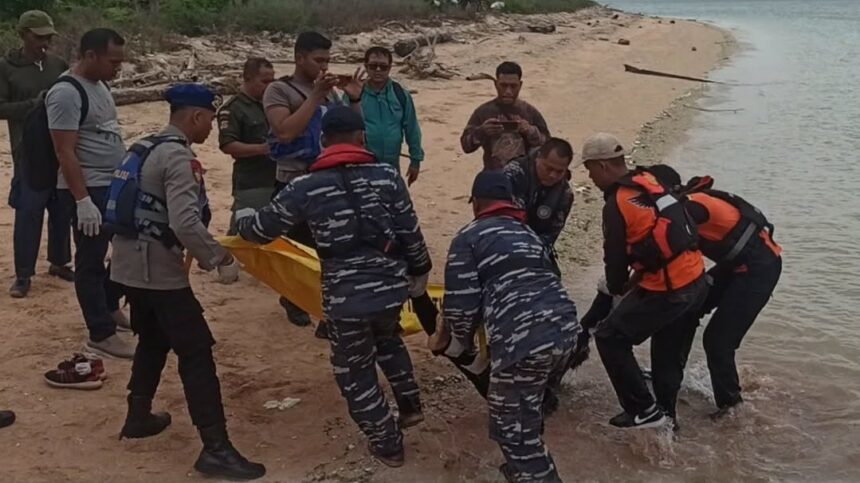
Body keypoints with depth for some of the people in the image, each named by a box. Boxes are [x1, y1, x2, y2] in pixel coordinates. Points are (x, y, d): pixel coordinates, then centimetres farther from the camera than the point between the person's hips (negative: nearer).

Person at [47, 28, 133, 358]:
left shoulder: (99, 86, 11)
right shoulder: (66, 93, -17)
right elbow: (65, 152, -20)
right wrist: (82, 200, -24)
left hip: (117, 185, 9)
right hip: (89, 191, -9)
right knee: (91, 261, 0)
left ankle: (111, 307, 36)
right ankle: (101, 335, 8)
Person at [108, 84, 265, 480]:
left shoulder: (146, 148, 12)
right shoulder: (177, 156, -17)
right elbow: (185, 223, -28)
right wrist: (221, 259, -19)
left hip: (129, 265, 10)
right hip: (158, 271, -10)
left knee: (154, 340, 25)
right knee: (196, 352, -7)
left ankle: (138, 417, 38)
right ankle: (216, 449, -7)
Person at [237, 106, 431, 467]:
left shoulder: (305, 188, -6)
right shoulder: (387, 175, -2)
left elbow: (264, 228, 6)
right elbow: (411, 231, 2)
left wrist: (242, 222, 29)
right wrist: (419, 271, 19)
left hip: (344, 296, -3)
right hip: (392, 285, 3)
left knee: (355, 373, 18)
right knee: (387, 339, 36)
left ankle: (387, 444, 26)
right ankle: (410, 404, 37)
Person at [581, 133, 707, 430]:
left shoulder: (617, 205, -16)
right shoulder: (650, 181, 8)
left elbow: (615, 256, -7)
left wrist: (617, 287, 14)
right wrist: (636, 279, 18)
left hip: (667, 291, -8)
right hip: (697, 282, 9)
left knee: (610, 338, 4)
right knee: (670, 354, 22)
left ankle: (645, 411, 7)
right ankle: (666, 415, 35)